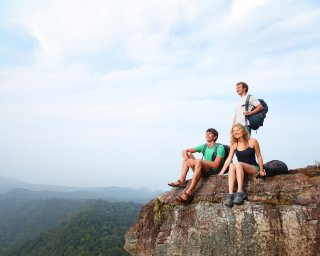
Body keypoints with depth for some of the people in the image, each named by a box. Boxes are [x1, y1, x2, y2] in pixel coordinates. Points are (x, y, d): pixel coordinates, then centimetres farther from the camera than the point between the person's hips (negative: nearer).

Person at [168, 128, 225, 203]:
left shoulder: (220, 147, -6)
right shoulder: (203, 146, 12)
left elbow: (216, 164, -19)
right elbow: (184, 151, 7)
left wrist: (201, 161, -20)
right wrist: (186, 158, -15)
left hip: (214, 171, -7)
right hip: (203, 171, 7)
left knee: (199, 162, -35)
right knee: (188, 154, 1)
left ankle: (189, 192, -40)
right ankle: (182, 181, -13)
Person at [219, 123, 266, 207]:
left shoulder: (252, 142, -3)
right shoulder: (234, 145, 6)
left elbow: (259, 156, 0)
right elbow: (229, 159, 1)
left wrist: (261, 171, -5)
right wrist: (222, 172, -7)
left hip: (253, 168, -3)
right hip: (240, 169, 3)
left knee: (238, 164, -33)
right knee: (231, 166, -31)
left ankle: (240, 192, -39)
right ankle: (230, 194, -41)